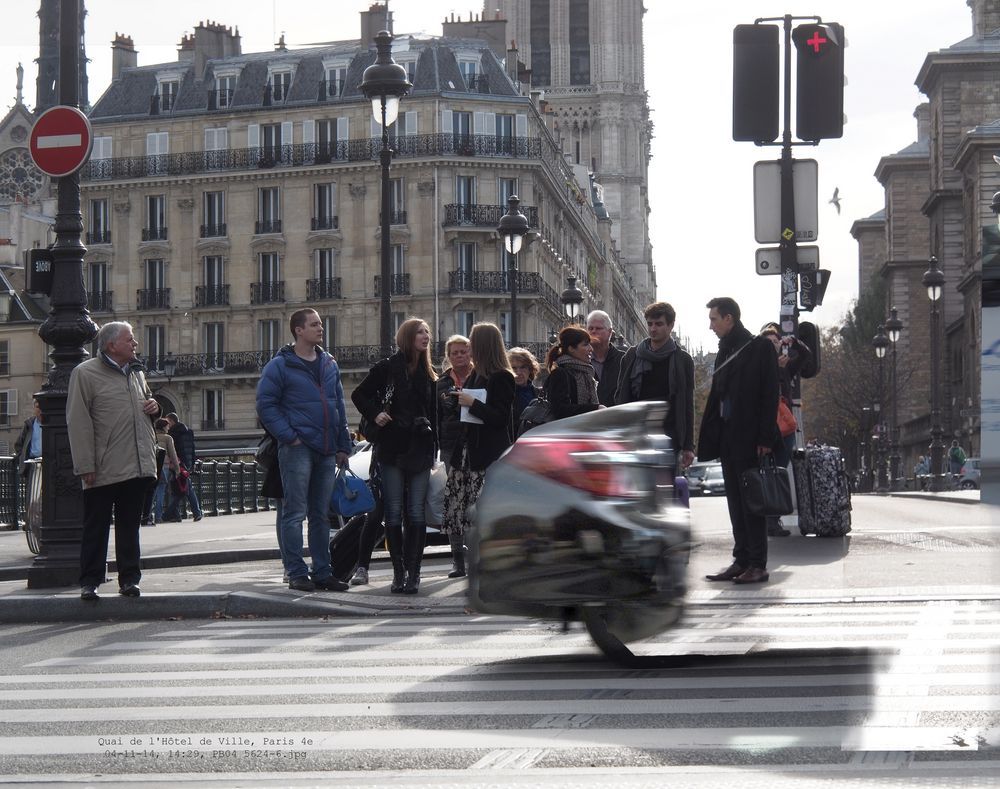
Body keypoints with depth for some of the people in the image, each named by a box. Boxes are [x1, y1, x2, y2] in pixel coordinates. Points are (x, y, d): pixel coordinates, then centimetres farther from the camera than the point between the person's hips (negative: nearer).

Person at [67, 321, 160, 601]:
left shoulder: (136, 373, 16)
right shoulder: (85, 374, -6)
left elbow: (146, 404, 33)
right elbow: (78, 422, -10)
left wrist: (154, 407, 7)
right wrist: (85, 465, -15)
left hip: (138, 466, 6)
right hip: (103, 470, -6)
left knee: (129, 526, 11)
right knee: (96, 527, 1)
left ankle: (129, 578, 17)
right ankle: (90, 581, 8)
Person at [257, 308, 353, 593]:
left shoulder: (329, 364, 15)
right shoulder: (280, 365, -5)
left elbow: (339, 406, 19)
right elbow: (265, 405, -8)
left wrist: (343, 446, 13)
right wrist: (289, 436, -14)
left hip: (326, 451, 6)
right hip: (297, 449, -6)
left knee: (321, 515, 11)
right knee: (295, 513, -5)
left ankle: (322, 572, 16)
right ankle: (296, 573, -2)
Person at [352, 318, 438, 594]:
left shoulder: (429, 374, 14)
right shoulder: (388, 367, 1)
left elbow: (433, 414, 15)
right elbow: (359, 394, 6)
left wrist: (433, 450, 8)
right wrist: (375, 414, -10)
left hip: (420, 450, 3)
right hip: (392, 449, -3)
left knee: (416, 513, -1)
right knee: (393, 512, -1)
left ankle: (413, 573, 1)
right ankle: (399, 573, 5)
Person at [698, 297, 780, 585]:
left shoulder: (759, 347, -6)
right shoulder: (725, 350, 16)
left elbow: (769, 394, -11)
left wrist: (765, 439, -17)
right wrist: (708, 439, 10)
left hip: (749, 438, -8)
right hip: (727, 438, 8)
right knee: (735, 502, 8)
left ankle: (758, 564, -3)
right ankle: (742, 561, 12)